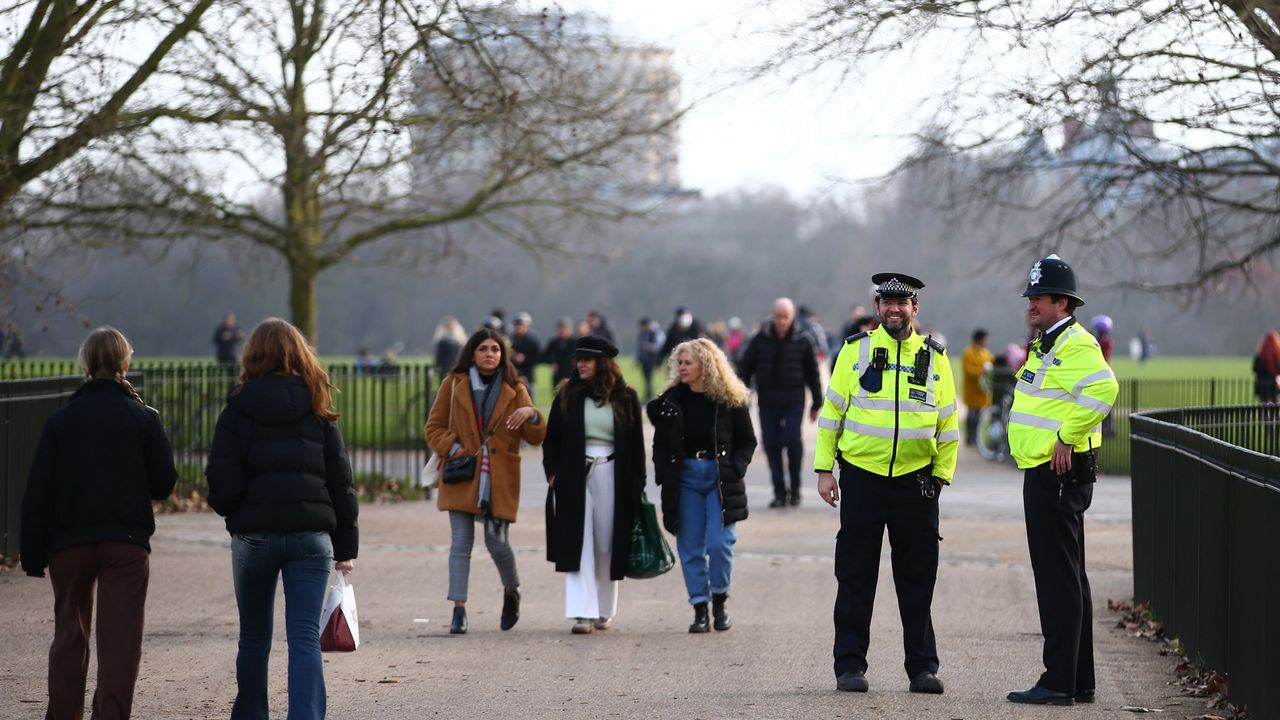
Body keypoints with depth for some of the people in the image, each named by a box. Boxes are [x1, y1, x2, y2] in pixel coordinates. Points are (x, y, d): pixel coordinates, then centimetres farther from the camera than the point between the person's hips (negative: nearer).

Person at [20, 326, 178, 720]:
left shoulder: (60, 420, 2)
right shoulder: (143, 418, -1)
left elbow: (37, 492, 0)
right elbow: (164, 484, 2)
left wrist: (32, 554, 3)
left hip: (69, 542, 2)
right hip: (127, 540, -1)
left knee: (69, 632, 14)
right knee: (120, 638, -1)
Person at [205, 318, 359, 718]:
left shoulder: (238, 410, -1)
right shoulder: (317, 411, 6)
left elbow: (222, 483, -6)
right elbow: (341, 481, 6)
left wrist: (228, 510, 17)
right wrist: (346, 547, 11)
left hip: (254, 534, -1)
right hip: (311, 534, 1)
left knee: (254, 637, 15)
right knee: (305, 638, -3)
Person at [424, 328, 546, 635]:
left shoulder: (514, 390, 9)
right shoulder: (454, 384, 8)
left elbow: (536, 438, 6)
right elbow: (434, 427, 9)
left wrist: (531, 414, -16)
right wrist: (452, 448, -8)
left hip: (499, 479, 0)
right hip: (462, 475, 0)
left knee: (497, 542, -3)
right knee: (461, 542, -6)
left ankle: (511, 592, 25)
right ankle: (459, 609, -4)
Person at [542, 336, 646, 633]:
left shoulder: (625, 398, 5)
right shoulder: (567, 395, 6)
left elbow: (636, 444, 6)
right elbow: (552, 438, 8)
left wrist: (637, 485, 2)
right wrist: (553, 473, -3)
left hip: (612, 478, 0)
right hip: (574, 478, 0)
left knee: (607, 545, 4)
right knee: (578, 544, -8)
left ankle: (604, 610, 17)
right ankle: (583, 612, -12)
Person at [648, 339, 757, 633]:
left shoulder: (730, 400, -1)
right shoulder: (671, 401, 6)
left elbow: (748, 441, 5)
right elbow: (660, 444, 10)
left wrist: (734, 469, -10)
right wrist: (663, 475, -3)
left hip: (720, 479, -2)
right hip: (684, 478, 2)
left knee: (719, 543, -11)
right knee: (691, 546, 1)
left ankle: (720, 597, 10)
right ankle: (700, 608, 8)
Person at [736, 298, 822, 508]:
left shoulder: (802, 341, 0)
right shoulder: (761, 339, 2)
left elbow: (812, 373, 7)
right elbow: (745, 368, 6)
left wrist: (817, 404, 8)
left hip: (793, 401, -2)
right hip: (767, 402, 2)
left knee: (792, 440, -14)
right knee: (771, 445, 1)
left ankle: (795, 487, 4)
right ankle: (779, 492, 10)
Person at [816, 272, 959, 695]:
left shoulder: (934, 358, 7)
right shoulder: (855, 351, 3)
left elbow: (947, 425, 12)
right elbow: (831, 412, 6)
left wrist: (941, 474, 6)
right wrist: (824, 469, 1)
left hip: (915, 482, 1)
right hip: (861, 479, -1)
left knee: (917, 581, 4)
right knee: (855, 578, 3)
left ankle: (922, 667, 11)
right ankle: (849, 667, 9)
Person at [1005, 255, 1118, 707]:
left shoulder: (1075, 345, -15)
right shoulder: (1046, 345, 18)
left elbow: (1104, 388, -32)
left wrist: (1068, 437, -27)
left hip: (1060, 472, -11)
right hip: (1044, 471, 11)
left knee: (1057, 579, -9)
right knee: (1068, 578, 14)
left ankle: (1059, 683, -8)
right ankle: (1080, 682, 20)